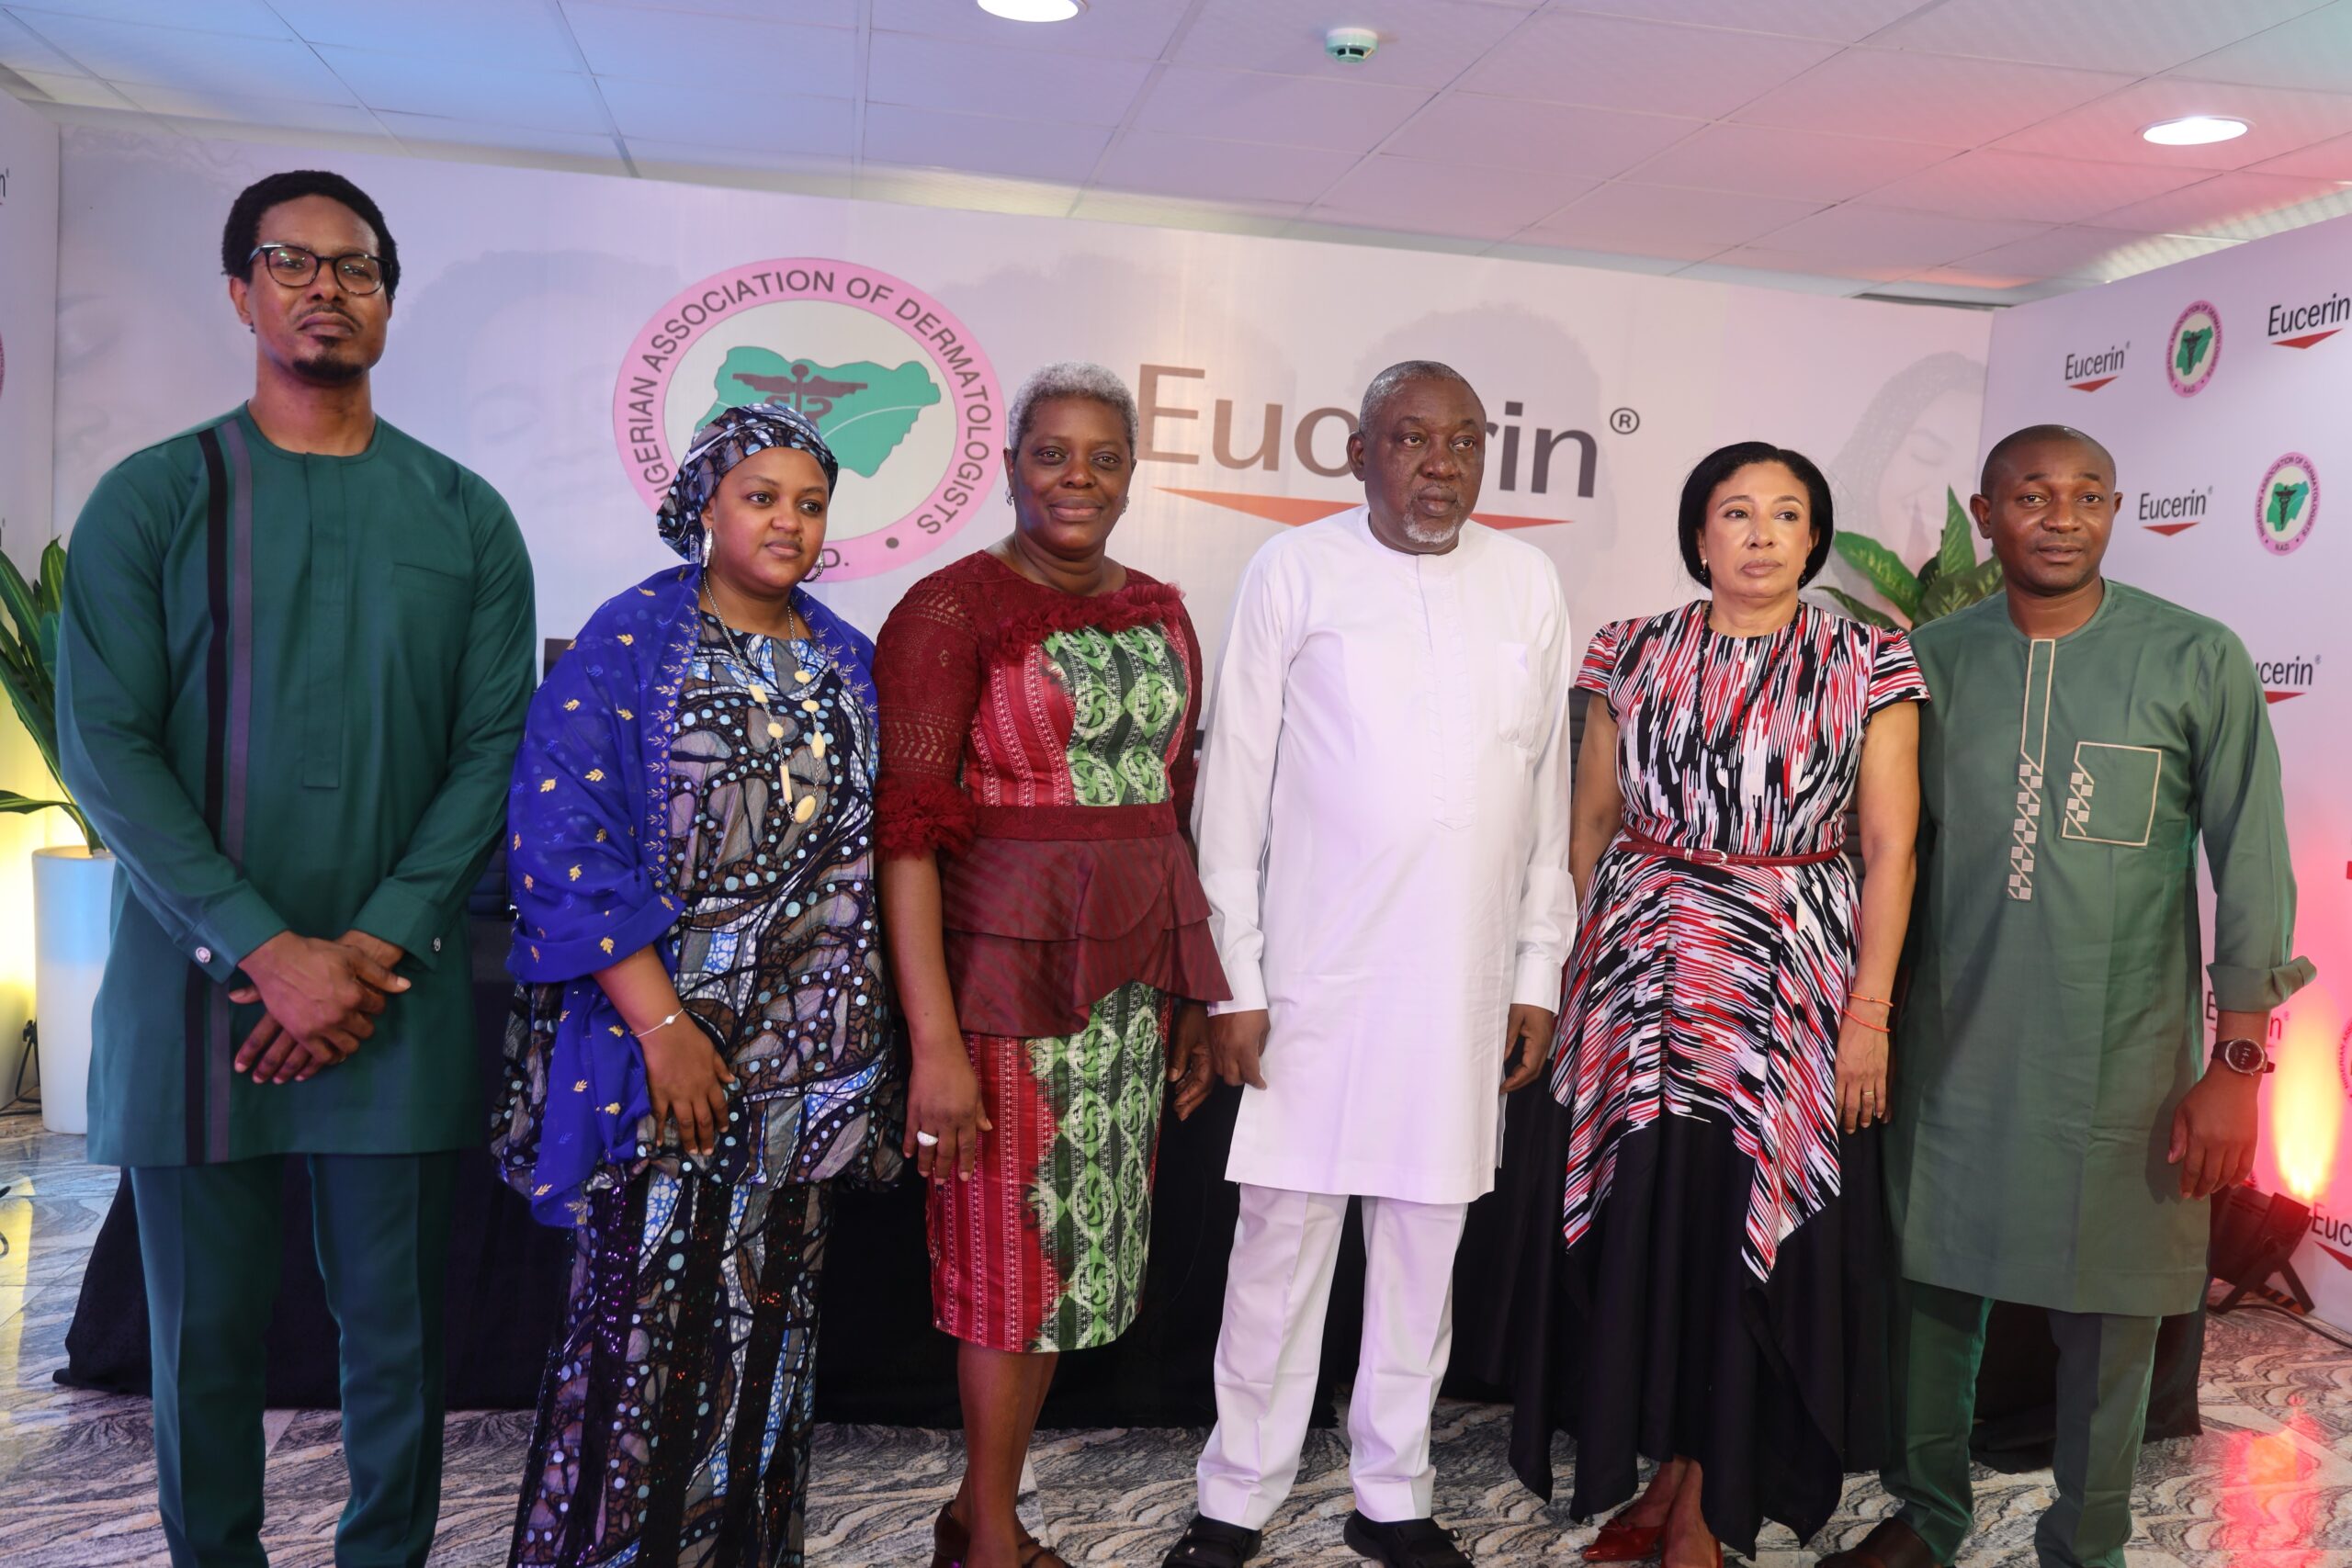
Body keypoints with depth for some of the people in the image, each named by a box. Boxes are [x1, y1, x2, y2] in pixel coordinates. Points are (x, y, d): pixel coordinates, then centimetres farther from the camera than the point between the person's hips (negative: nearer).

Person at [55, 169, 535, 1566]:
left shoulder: (464, 517, 7)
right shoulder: (153, 498, 3)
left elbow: (496, 748, 1)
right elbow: (105, 746, -4)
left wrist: (375, 947, -10)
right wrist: (272, 951, -14)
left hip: (404, 996, 1)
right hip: (197, 983, 0)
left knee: (399, 1331, 8)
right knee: (207, 1332, 10)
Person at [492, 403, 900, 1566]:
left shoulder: (850, 664, 10)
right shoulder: (628, 642, -4)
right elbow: (560, 837, -11)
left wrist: (883, 1031, 6)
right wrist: (661, 1024, -16)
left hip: (814, 1061, 4)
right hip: (663, 1046, -4)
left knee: (768, 1314, 12)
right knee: (644, 1309, 2)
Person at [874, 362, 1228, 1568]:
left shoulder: (1160, 613, 10)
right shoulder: (953, 608, -9)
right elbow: (908, 829, -15)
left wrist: (1190, 995, 13)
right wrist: (934, 1040, -20)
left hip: (1133, 974, 6)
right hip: (1006, 968, -6)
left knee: (1084, 1240, 13)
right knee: (1011, 1239, 5)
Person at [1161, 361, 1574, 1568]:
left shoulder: (1529, 584, 8)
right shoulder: (1295, 571, -1)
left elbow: (1547, 794, 11)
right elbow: (1234, 786, -2)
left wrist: (1539, 973, 9)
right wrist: (1233, 980, -5)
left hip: (1463, 982, 3)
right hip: (1316, 972, -3)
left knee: (1426, 1242, 12)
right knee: (1282, 1238, 4)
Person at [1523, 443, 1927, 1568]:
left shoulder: (1868, 666, 2)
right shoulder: (1635, 656, 6)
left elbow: (1890, 848, -1)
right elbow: (1591, 825, 9)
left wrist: (1870, 1009, -7)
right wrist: (1587, 964, 5)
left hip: (1792, 983, -1)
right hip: (1642, 977, 2)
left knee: (1751, 1232, 2)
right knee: (1638, 1222, 4)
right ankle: (1663, 1476, 24)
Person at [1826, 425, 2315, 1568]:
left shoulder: (2200, 661, -4)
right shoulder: (1932, 657, 3)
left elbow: (2253, 868, -4)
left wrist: (2238, 1066, -7)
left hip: (2121, 1060, -2)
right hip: (1953, 1045, 2)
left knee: (2107, 1316, 7)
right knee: (1936, 1284, 12)